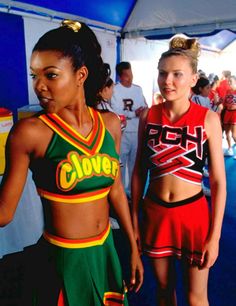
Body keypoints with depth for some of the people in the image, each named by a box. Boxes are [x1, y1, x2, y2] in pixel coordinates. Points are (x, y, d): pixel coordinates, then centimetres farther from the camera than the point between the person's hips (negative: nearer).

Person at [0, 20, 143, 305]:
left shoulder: (109, 123, -5)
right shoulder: (30, 132, -18)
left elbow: (115, 188, 4)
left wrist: (133, 248, 10)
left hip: (106, 251, 5)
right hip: (63, 260, -4)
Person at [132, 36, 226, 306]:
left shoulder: (208, 119, -10)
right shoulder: (148, 116, -4)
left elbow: (218, 181, -7)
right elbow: (139, 171, 3)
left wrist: (215, 236, -7)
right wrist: (134, 219, 4)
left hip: (193, 214, -2)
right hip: (155, 213, 2)